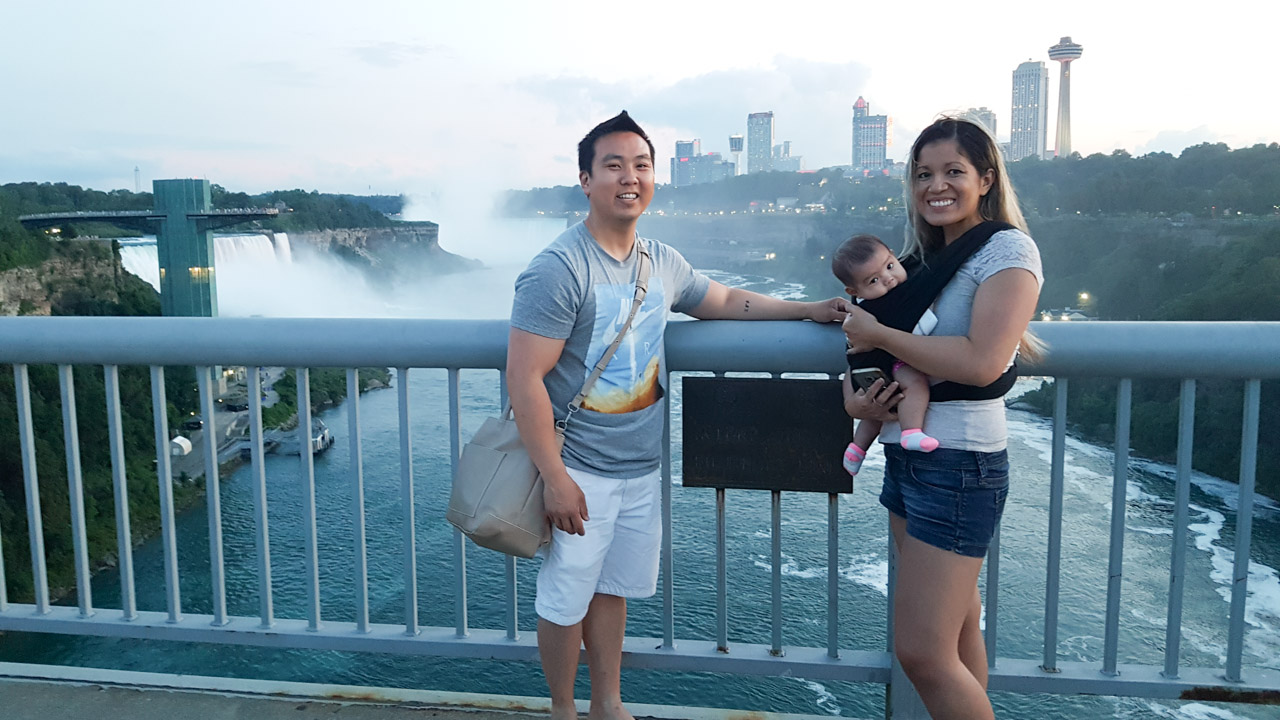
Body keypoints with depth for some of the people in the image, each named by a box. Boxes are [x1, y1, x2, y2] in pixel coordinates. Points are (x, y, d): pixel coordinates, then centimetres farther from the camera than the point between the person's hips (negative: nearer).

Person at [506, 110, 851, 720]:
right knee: (565, 600, 8)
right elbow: (524, 379, -20)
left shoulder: (662, 262, 5)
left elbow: (726, 301, 23)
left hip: (642, 467, 7)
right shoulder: (559, 269, -18)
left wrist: (809, 311, 15)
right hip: (580, 471, -6)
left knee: (613, 588, 20)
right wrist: (554, 478, -21)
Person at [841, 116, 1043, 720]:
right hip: (905, 456, 8)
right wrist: (853, 397, -5)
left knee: (922, 652, -6)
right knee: (955, 630, 18)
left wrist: (877, 333, -15)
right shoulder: (921, 256, 14)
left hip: (959, 466, -8)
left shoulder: (1008, 250, -10)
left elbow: (981, 362, -24)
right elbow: (866, 339, 16)